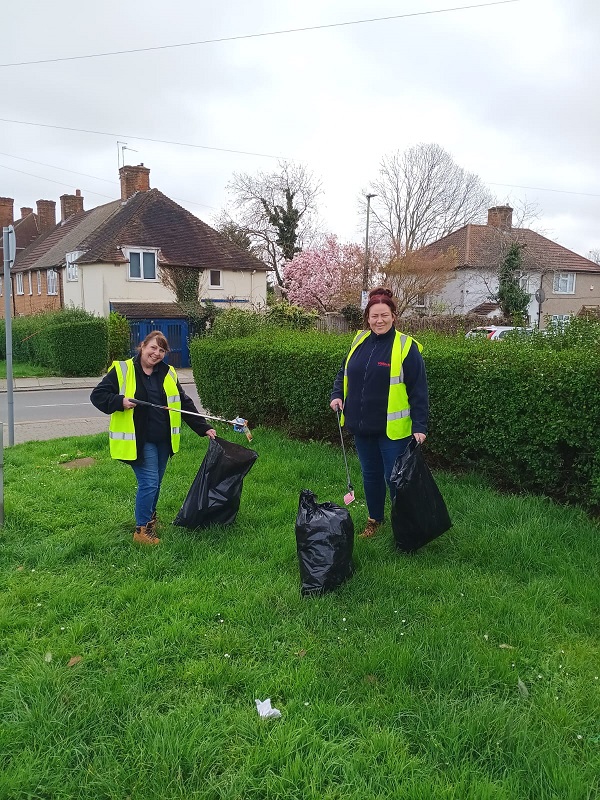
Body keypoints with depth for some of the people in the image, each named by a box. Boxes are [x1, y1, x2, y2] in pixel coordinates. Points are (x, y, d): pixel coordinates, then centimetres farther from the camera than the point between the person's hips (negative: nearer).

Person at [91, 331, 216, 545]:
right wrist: (120, 402, -22)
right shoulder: (122, 370, -6)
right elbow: (97, 395, -4)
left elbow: (185, 404, 11)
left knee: (156, 483, 16)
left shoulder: (168, 374, 8)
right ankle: (142, 530, 6)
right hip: (138, 440, -5)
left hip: (163, 439, 6)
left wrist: (204, 428, 5)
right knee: (149, 482, -9)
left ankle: (150, 518, 38)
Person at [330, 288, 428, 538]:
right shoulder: (360, 341, 5)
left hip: (392, 429, -6)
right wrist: (337, 394, 1)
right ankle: (374, 520, 37)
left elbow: (418, 391, -11)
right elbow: (344, 373, 19)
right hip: (362, 426, 6)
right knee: (370, 475, 19)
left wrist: (419, 426, -15)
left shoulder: (406, 347, -11)